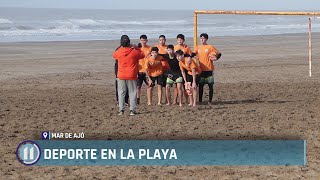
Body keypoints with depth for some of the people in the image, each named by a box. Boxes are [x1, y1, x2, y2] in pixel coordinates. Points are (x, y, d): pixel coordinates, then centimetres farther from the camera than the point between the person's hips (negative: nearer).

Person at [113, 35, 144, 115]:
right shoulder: (134, 51, -10)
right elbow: (142, 55, 9)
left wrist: (121, 48, 20)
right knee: (132, 93, 5)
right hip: (132, 76, -1)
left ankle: (121, 110, 6)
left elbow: (114, 54, 19)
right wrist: (136, 48, 13)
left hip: (121, 76, 1)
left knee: (121, 93, 9)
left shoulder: (119, 51, -5)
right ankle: (132, 110, 2)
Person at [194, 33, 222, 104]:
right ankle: (200, 100, 9)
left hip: (209, 69, -3)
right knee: (200, 85, 4)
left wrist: (216, 58, -14)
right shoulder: (198, 47, 8)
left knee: (210, 85, 1)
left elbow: (219, 53, 3)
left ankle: (210, 101, 7)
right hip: (201, 69, 3)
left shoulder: (210, 47, -2)